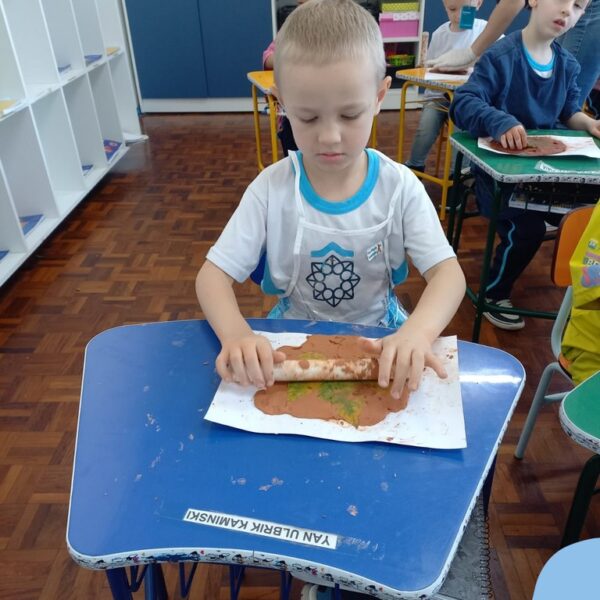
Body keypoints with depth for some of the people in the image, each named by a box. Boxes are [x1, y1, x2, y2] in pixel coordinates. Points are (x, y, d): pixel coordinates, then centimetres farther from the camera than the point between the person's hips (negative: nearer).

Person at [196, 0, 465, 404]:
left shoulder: (400, 187, -12)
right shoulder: (271, 188, -13)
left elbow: (448, 273, -16)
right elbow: (213, 274, -13)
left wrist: (418, 332, -39)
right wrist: (236, 334, -35)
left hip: (379, 343, 2)